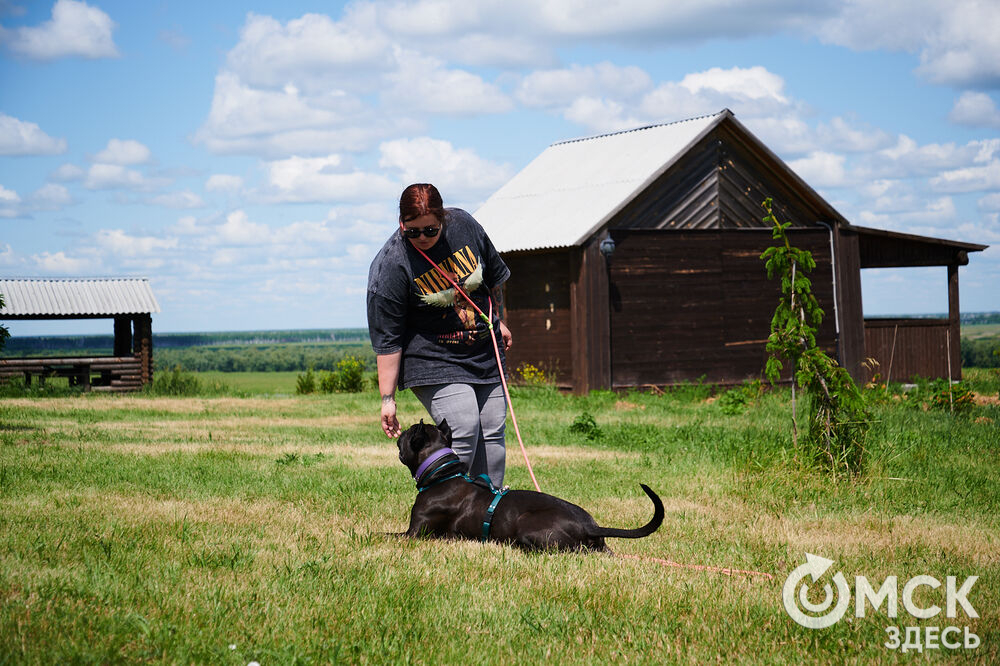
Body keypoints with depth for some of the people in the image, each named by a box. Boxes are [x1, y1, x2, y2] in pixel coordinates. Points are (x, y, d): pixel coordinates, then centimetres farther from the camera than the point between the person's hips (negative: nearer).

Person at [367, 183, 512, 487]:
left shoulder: (463, 224, -7)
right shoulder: (390, 267, -21)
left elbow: (494, 275, 13)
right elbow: (387, 340, -17)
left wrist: (499, 321, 21)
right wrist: (387, 399, -17)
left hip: (485, 355, 5)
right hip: (434, 363, -5)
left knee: (492, 433, 5)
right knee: (463, 429, -20)